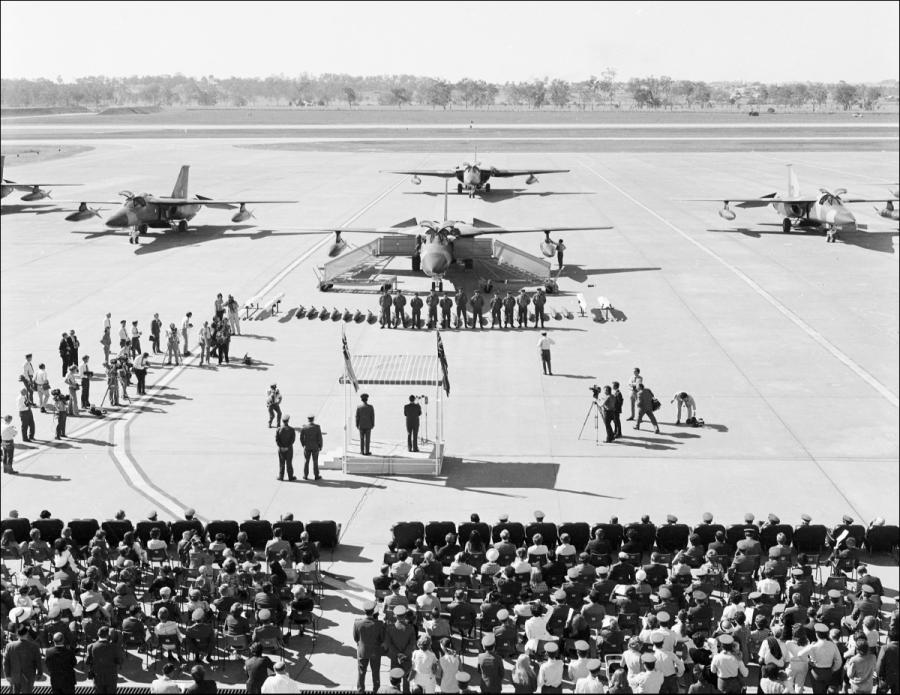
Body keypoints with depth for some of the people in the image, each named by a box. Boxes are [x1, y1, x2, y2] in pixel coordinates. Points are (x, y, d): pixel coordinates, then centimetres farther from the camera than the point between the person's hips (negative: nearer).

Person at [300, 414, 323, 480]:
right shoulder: (317, 427, -12)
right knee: (315, 461, 7)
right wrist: (320, 446, 1)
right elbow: (319, 437, -10)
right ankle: (316, 476, 12)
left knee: (306, 461, 11)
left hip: (307, 447, 1)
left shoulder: (303, 427, -8)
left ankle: (305, 476, 14)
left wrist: (303, 445, 12)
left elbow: (301, 438, -3)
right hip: (315, 447, -1)